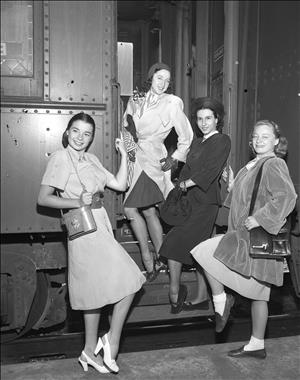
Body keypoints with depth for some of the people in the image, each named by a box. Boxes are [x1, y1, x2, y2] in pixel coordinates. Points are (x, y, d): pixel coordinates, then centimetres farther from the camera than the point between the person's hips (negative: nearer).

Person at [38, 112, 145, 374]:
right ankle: (112, 342, 7)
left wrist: (124, 155, 8)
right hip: (85, 229, -8)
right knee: (128, 281, -8)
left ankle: (91, 350, 27)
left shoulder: (92, 160, 15)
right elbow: (43, 198, -8)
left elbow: (120, 185, 13)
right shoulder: (60, 158, -5)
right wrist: (76, 202, -19)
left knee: (97, 289, 13)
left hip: (99, 227, 8)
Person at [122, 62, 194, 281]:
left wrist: (175, 158, 0)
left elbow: (186, 136, 4)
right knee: (148, 211, 9)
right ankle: (158, 258, 20)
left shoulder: (172, 103, -2)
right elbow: (126, 127, 22)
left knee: (130, 208, -12)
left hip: (153, 159, -6)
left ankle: (148, 258, 2)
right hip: (136, 158, 6)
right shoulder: (135, 101, 12)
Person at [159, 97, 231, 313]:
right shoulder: (197, 143, 20)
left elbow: (211, 170, -14)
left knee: (175, 244, -12)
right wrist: (180, 186, -6)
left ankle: (175, 293, 0)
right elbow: (187, 169, 12)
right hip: (191, 200, 7)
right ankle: (202, 297, 20)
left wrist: (186, 184, -11)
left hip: (205, 201, -7)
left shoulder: (222, 141, -3)